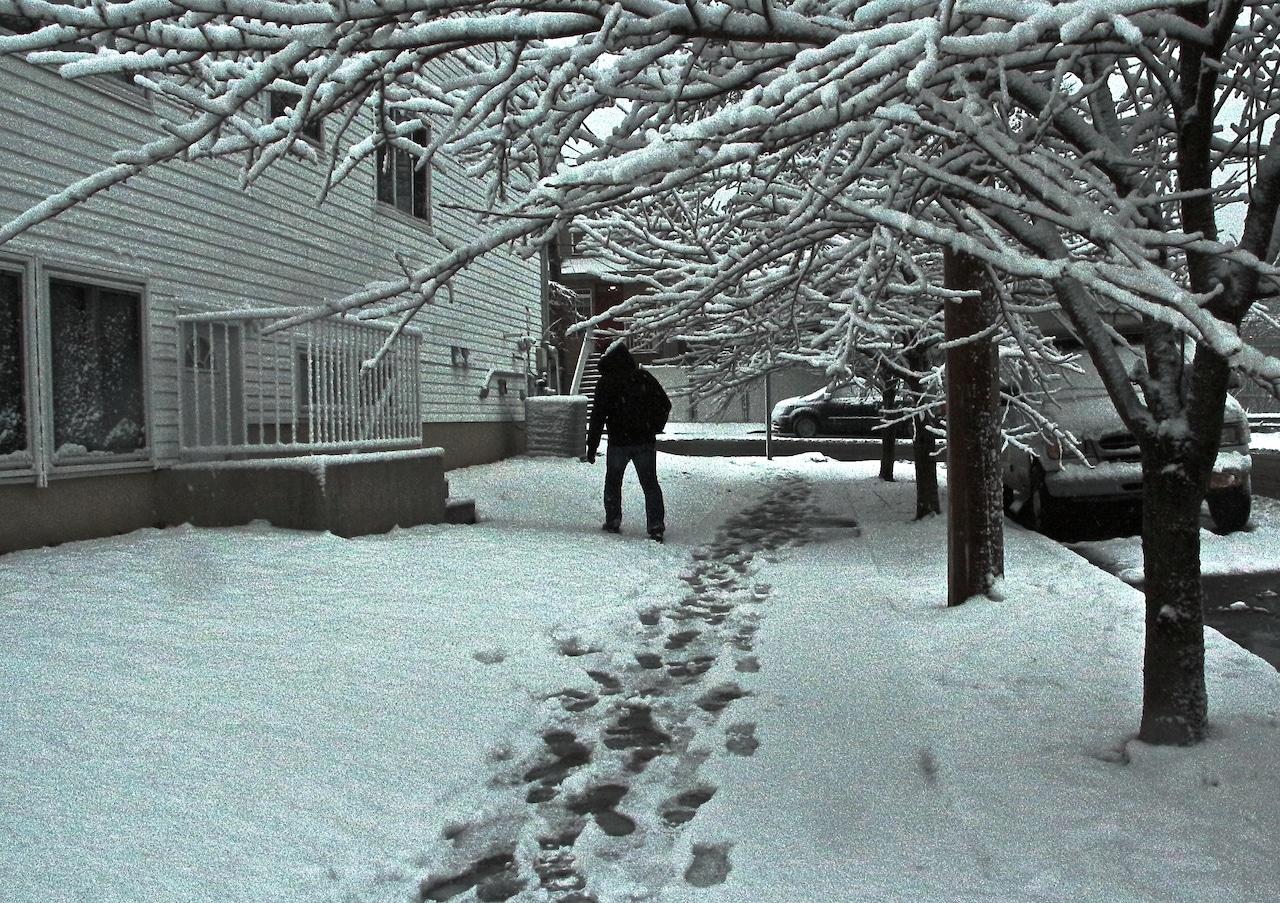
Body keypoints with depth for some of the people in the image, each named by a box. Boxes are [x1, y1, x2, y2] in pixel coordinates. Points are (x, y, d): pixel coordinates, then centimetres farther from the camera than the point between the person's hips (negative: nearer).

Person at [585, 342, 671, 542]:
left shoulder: (606, 383, -7)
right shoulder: (644, 378, 2)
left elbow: (598, 417, -8)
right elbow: (665, 404, 7)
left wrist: (592, 447, -4)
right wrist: (655, 428, 18)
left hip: (618, 442, -2)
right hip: (645, 441, 2)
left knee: (613, 482, 18)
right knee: (650, 483, 6)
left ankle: (613, 521, 21)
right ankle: (656, 525, -4)